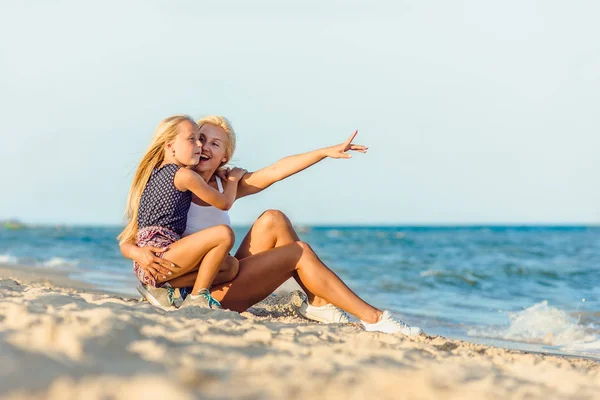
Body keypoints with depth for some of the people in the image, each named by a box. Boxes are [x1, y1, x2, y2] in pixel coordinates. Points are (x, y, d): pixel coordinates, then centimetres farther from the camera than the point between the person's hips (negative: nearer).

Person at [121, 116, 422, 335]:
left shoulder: (224, 185, 9)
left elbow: (276, 171, 4)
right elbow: (125, 242, -13)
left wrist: (326, 152, -2)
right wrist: (142, 254, -36)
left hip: (225, 278, 7)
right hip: (207, 294, -7)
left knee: (273, 219, -5)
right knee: (299, 252, -10)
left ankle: (318, 304, -6)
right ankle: (373, 319, -7)